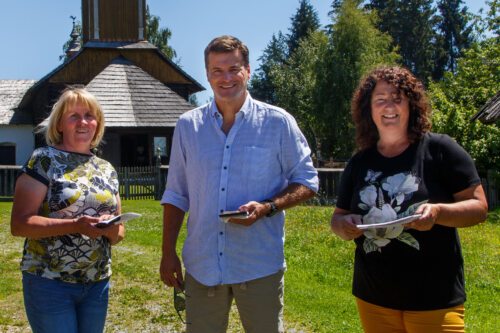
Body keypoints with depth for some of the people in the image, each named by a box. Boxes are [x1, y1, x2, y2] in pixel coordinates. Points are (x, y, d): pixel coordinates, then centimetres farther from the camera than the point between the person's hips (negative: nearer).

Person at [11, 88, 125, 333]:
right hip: (49, 282, -5)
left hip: (98, 283, 5)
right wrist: (76, 225, -24)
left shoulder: (107, 170, 9)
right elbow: (19, 224, -14)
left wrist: (112, 230, -10)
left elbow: (119, 230, 14)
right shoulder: (44, 160, -6)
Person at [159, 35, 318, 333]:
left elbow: (307, 182, 2)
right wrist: (168, 253, 6)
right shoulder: (188, 126, 6)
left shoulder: (278, 123, -3)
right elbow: (176, 196, 11)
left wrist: (267, 207, -16)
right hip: (202, 265, 3)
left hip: (259, 266, -2)